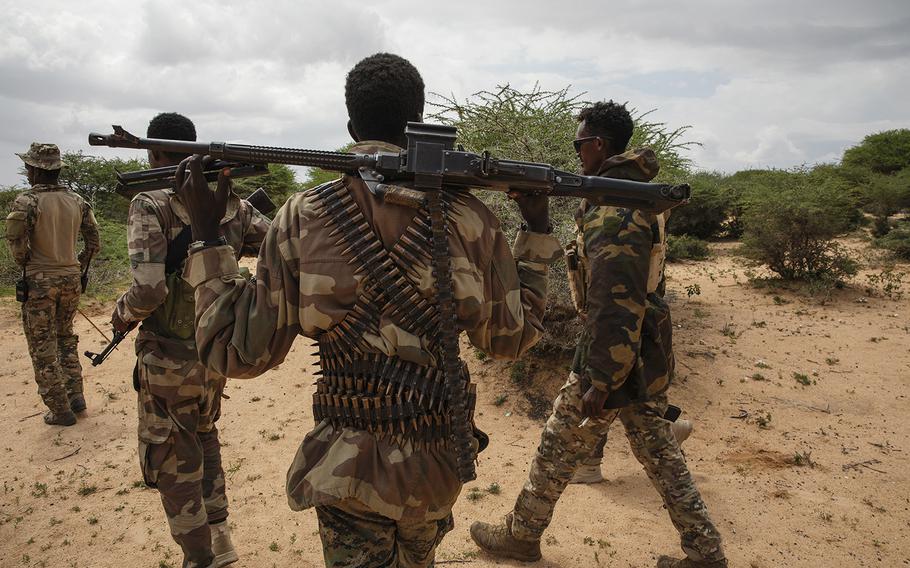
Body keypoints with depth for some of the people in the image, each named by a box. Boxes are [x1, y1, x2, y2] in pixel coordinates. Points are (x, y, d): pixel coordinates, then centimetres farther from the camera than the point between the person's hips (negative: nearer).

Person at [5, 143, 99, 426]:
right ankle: (75, 396, 23)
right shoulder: (77, 201, 3)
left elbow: (17, 244, -16)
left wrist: (28, 265, 3)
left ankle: (60, 411, 10)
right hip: (71, 279, 5)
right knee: (66, 338, 23)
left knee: (43, 350, 5)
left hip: (39, 282, -5)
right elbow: (94, 243, 6)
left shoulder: (26, 201, -13)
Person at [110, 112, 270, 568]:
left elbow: (149, 289, -25)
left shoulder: (150, 206, -16)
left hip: (169, 362, -5)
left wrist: (121, 316, -5)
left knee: (174, 464, 12)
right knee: (204, 438, 27)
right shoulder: (231, 204, 0)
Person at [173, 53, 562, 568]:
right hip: (437, 462, 2)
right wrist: (538, 232, 11)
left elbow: (239, 353, -7)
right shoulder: (467, 217, -11)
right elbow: (512, 336, 2)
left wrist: (206, 236, 1)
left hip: (345, 467, -1)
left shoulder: (303, 218, -13)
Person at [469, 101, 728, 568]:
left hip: (616, 351, -9)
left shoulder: (613, 208, -22)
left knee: (557, 449, 9)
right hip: (649, 354, 9)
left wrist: (601, 381, -23)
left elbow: (617, 303, -26)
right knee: (659, 453, 17)